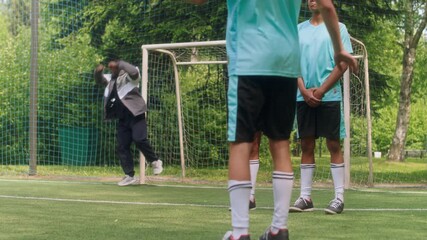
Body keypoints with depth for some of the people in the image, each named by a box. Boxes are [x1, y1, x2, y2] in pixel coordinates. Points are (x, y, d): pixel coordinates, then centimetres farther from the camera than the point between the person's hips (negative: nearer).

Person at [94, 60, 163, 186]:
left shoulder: (129, 76, -3)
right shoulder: (111, 78, 18)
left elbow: (134, 71, -24)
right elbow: (99, 80, 23)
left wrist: (118, 63, -23)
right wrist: (98, 71, 0)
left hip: (136, 115, -8)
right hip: (122, 118, 8)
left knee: (139, 139, -24)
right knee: (122, 147, 2)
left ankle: (155, 161, -1)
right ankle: (129, 176, 8)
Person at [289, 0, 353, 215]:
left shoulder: (337, 28, 3)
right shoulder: (299, 29, 13)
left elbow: (343, 63, -4)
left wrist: (321, 90, -11)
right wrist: (304, 91, -6)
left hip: (329, 97, -3)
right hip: (303, 97, 3)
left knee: (333, 145, -3)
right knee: (306, 145, 3)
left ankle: (339, 198, -1)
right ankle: (305, 197, 5)